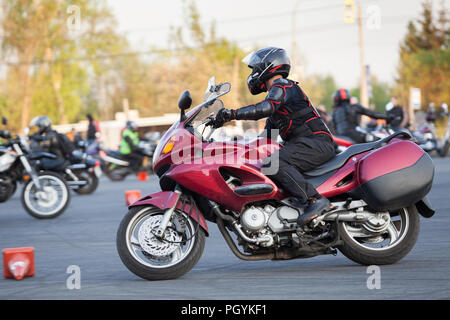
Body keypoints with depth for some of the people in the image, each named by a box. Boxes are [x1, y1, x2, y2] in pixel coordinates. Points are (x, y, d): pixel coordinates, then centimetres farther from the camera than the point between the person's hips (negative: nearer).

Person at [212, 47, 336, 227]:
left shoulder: (282, 85, -4)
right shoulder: (277, 91, 28)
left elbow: (267, 108, -26)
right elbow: (267, 137, 30)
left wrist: (232, 114, -28)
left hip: (316, 142, -11)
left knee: (274, 164, -30)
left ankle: (315, 200, -36)